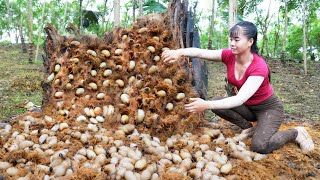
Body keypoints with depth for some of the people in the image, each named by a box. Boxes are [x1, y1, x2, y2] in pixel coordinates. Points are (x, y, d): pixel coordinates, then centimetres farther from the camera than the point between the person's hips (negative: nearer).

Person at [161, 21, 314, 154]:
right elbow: (200, 52, -31)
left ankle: (296, 132, 1)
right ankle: (248, 128, 3)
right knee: (216, 102, -19)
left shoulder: (259, 67, -31)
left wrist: (206, 105, -52)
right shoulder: (229, 56, -15)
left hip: (269, 108, -5)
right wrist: (179, 52, -53)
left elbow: (240, 99, -42)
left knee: (259, 146, -28)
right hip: (248, 107, 6)